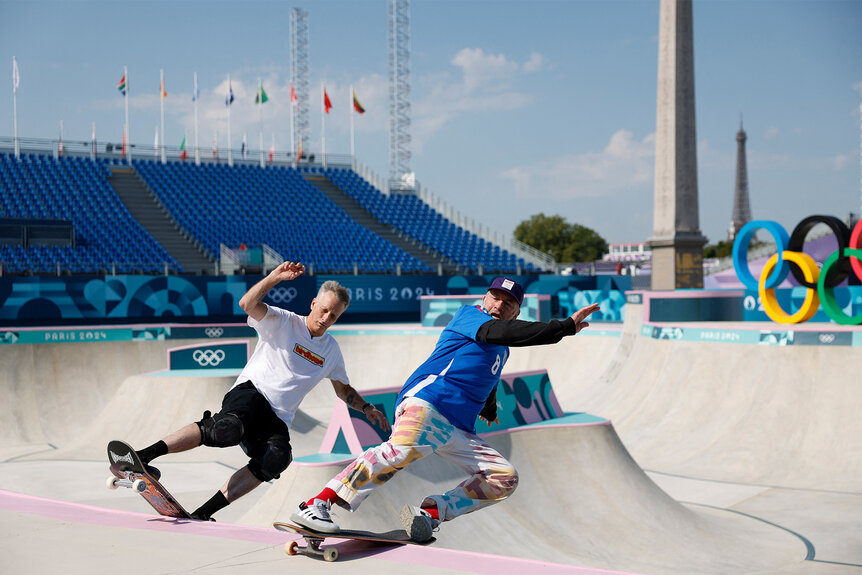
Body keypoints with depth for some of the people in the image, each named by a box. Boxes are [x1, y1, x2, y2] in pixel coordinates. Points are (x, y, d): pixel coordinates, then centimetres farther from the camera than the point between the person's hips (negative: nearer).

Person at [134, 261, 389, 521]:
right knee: (229, 429, -39)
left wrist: (366, 407, 17)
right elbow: (248, 304, -15)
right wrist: (275, 277, -26)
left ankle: (204, 512, -35)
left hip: (277, 421, 4)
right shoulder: (283, 322, 3)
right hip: (249, 393, -4)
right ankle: (142, 456, -40)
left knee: (279, 456, -31)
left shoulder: (331, 350, 19)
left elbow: (344, 390, 33)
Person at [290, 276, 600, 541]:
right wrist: (565, 326, -18)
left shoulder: (501, 351, 29)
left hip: (459, 428, 9)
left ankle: (430, 512, -13)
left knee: (505, 478, -2)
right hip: (427, 400, -8)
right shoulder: (468, 314, 6)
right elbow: (498, 331, -15)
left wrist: (489, 410, 67)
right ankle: (316, 505, -38)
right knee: (403, 450, -36)